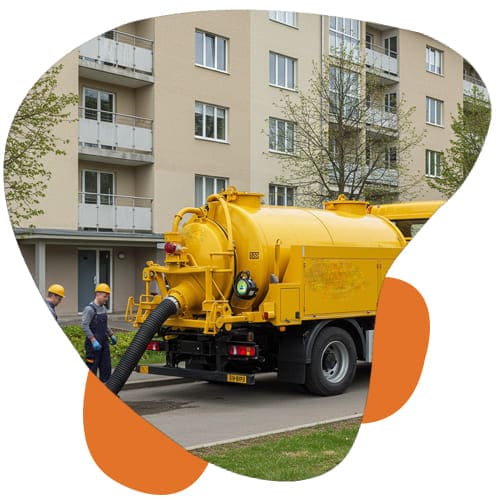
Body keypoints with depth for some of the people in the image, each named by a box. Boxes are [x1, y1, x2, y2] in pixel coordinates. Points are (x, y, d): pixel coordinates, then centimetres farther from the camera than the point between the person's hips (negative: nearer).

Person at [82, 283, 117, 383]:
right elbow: (84, 326, -21)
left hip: (104, 342, 8)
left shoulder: (103, 308, 12)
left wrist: (111, 335, 20)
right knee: (92, 368, -2)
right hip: (93, 344, -8)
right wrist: (93, 340, -24)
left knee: (106, 367, 9)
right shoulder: (90, 309, -14)